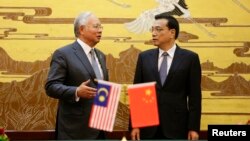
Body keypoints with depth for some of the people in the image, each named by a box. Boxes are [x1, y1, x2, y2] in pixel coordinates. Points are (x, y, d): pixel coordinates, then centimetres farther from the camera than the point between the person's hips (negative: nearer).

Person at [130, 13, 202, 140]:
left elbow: (194, 96, -1)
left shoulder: (190, 58, 0)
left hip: (177, 126, -2)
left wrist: (194, 127, -6)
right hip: (148, 125, 2)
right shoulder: (144, 57, 6)